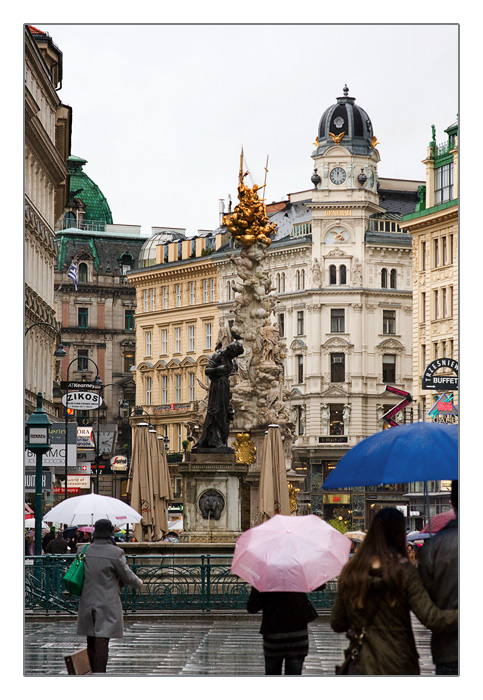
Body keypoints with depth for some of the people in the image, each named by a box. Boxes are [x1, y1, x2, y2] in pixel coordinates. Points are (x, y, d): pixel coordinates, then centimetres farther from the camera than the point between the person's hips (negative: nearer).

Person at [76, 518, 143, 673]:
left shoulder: (83, 550, 0)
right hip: (107, 604, -4)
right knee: (102, 642, -6)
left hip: (87, 603, 5)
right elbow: (128, 576, -5)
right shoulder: (115, 553, -14)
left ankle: (95, 673, 23)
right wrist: (139, 583, 18)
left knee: (91, 643, 14)